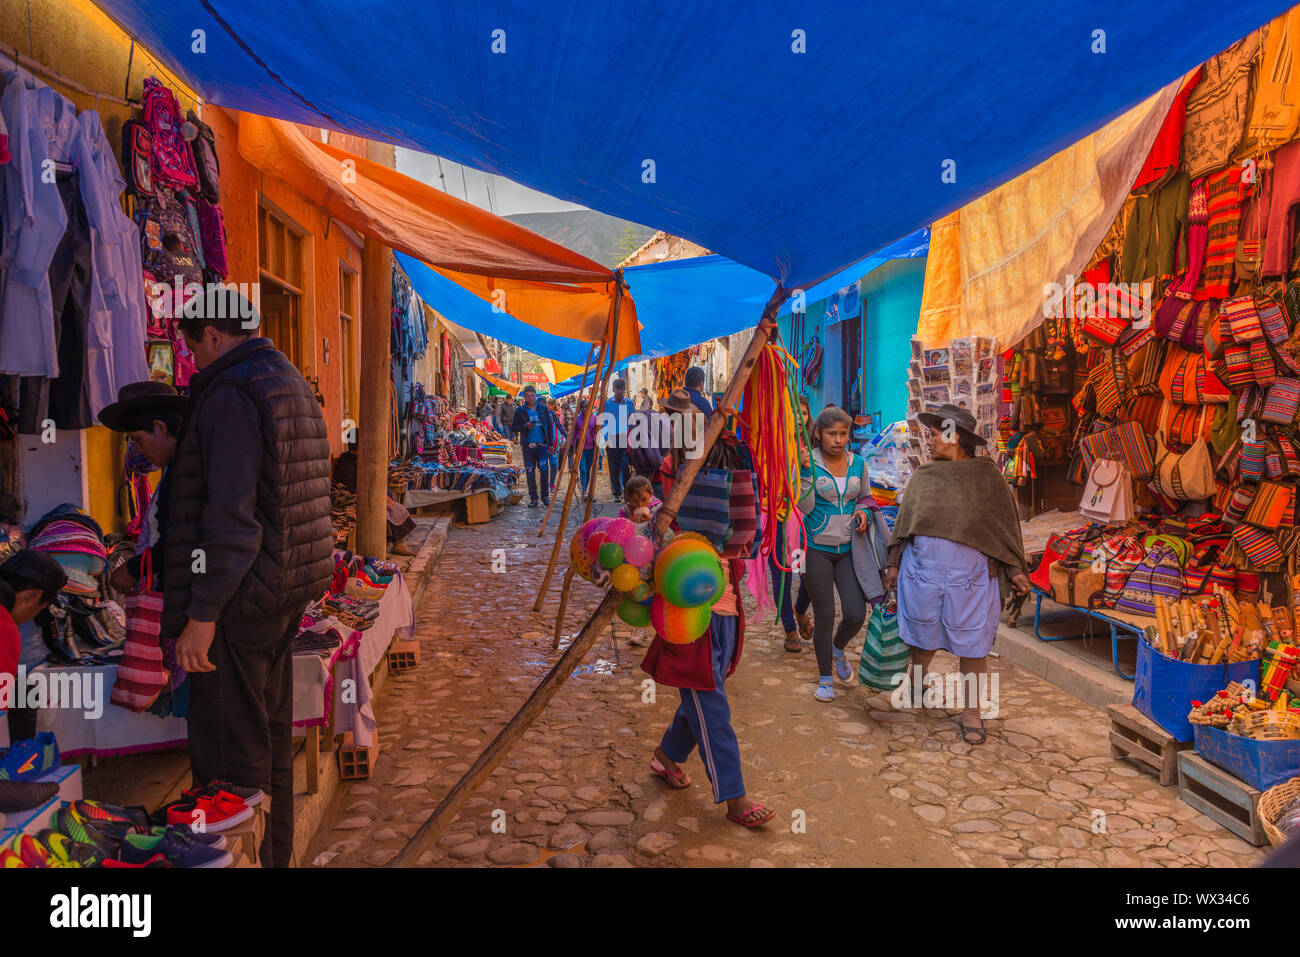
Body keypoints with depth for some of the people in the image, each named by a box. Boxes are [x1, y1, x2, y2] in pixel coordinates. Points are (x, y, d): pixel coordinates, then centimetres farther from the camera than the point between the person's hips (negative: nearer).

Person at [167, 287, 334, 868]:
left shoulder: (231, 394, -15)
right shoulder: (293, 385, 14)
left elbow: (231, 513, -23)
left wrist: (203, 613, -21)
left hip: (237, 600, -10)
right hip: (287, 590, 10)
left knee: (229, 746, 0)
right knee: (271, 732, 19)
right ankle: (275, 852, 33)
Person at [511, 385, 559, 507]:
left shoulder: (543, 409, 7)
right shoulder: (520, 411, 4)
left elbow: (549, 426, 10)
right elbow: (514, 427, 5)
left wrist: (551, 443, 5)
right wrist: (525, 426, -13)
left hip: (542, 445, 0)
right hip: (528, 446, 0)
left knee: (544, 470, -5)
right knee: (530, 473, 2)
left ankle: (545, 496, 8)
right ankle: (533, 498, 11)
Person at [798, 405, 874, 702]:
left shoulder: (858, 463, 3)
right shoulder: (809, 462, -8)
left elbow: (866, 497, 18)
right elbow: (805, 507, -16)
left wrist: (863, 511, -5)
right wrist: (804, 470, -25)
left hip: (848, 548, 3)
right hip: (816, 549, -3)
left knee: (856, 614, -4)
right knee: (824, 615, 3)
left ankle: (838, 649, 30)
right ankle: (825, 677, 22)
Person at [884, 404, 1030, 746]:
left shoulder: (985, 475, 2)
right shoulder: (923, 476, 11)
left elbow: (1004, 524, 4)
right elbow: (905, 522, 15)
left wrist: (1015, 569, 0)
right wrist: (894, 563, 12)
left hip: (970, 572, -2)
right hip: (923, 568, 3)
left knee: (972, 644, 3)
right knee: (923, 636, 13)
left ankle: (971, 712, 16)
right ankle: (915, 683, 40)